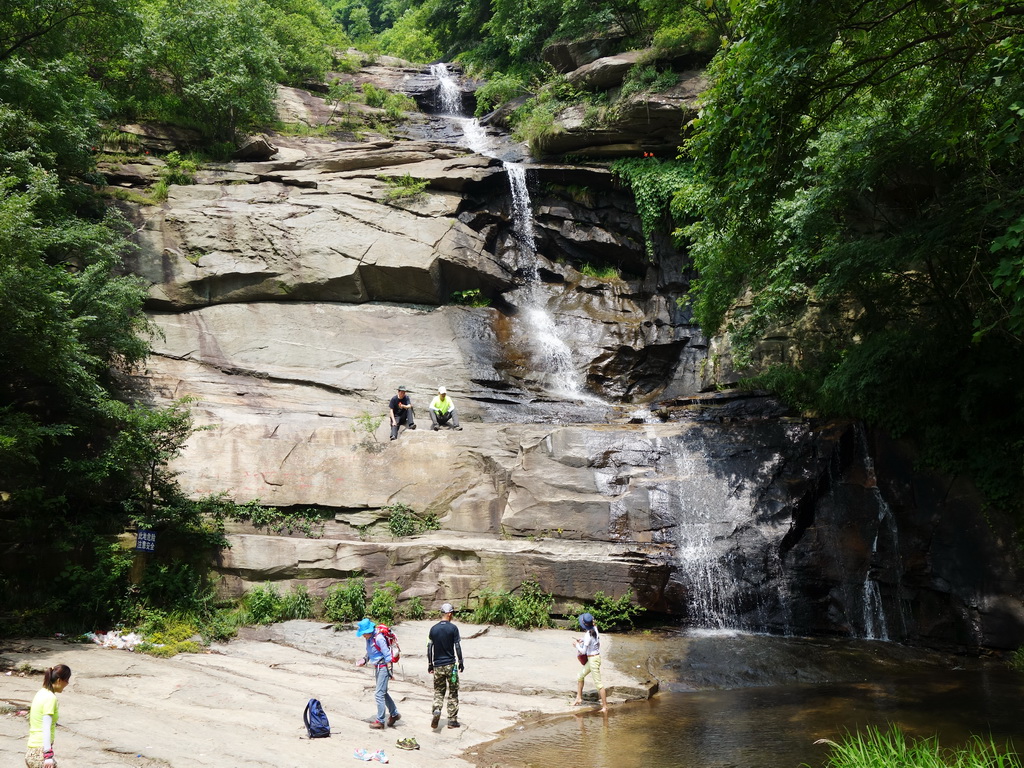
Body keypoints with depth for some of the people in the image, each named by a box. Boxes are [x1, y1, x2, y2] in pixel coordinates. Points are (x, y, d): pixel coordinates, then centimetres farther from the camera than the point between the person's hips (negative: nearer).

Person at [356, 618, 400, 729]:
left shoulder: (379, 638, -21)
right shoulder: (369, 638, 6)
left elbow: (387, 655, -18)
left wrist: (389, 670, -17)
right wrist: (364, 660, 3)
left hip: (383, 667, -10)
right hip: (377, 668, 10)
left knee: (379, 694, -8)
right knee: (383, 693, 18)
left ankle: (380, 720, 1)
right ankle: (394, 714, 32)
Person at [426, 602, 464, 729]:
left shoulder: (434, 629, 2)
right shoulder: (453, 628, -7)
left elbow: (429, 647, 4)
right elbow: (457, 647, -7)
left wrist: (430, 664, 12)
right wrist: (461, 663, 3)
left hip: (438, 666, 3)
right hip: (450, 665, -3)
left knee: (438, 691, 12)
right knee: (453, 693, 8)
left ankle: (436, 710, -15)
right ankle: (452, 720, 10)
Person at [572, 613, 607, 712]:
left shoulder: (588, 635, -24)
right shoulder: (594, 629, -1)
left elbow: (583, 651, -17)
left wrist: (576, 644, -1)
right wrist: (582, 640, 12)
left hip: (593, 659, -10)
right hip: (596, 656, 10)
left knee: (598, 683, -3)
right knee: (579, 677, 20)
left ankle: (605, 706, 3)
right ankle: (579, 698, 30)